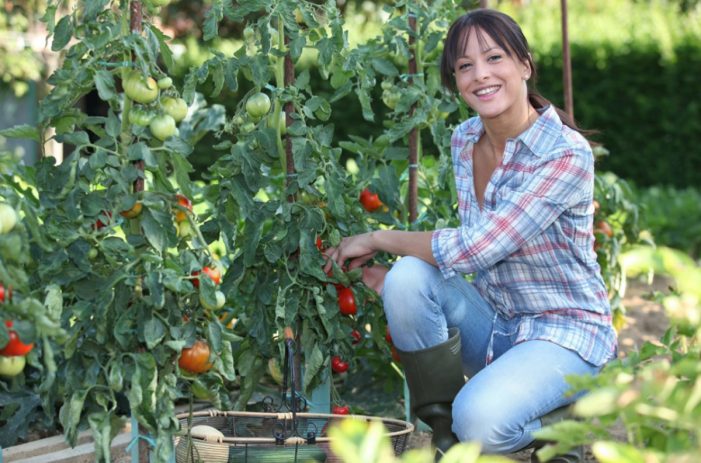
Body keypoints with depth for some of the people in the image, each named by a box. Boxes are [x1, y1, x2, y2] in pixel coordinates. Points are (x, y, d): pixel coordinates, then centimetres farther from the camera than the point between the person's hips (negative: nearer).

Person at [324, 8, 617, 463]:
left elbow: (475, 249, -25)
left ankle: (566, 423, 1)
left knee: (479, 421, -33)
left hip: (565, 335, -7)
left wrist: (378, 239, -14)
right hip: (493, 323, 7)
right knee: (407, 277, -22)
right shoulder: (465, 140, 2)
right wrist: (391, 275, -3)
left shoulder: (567, 153, -22)